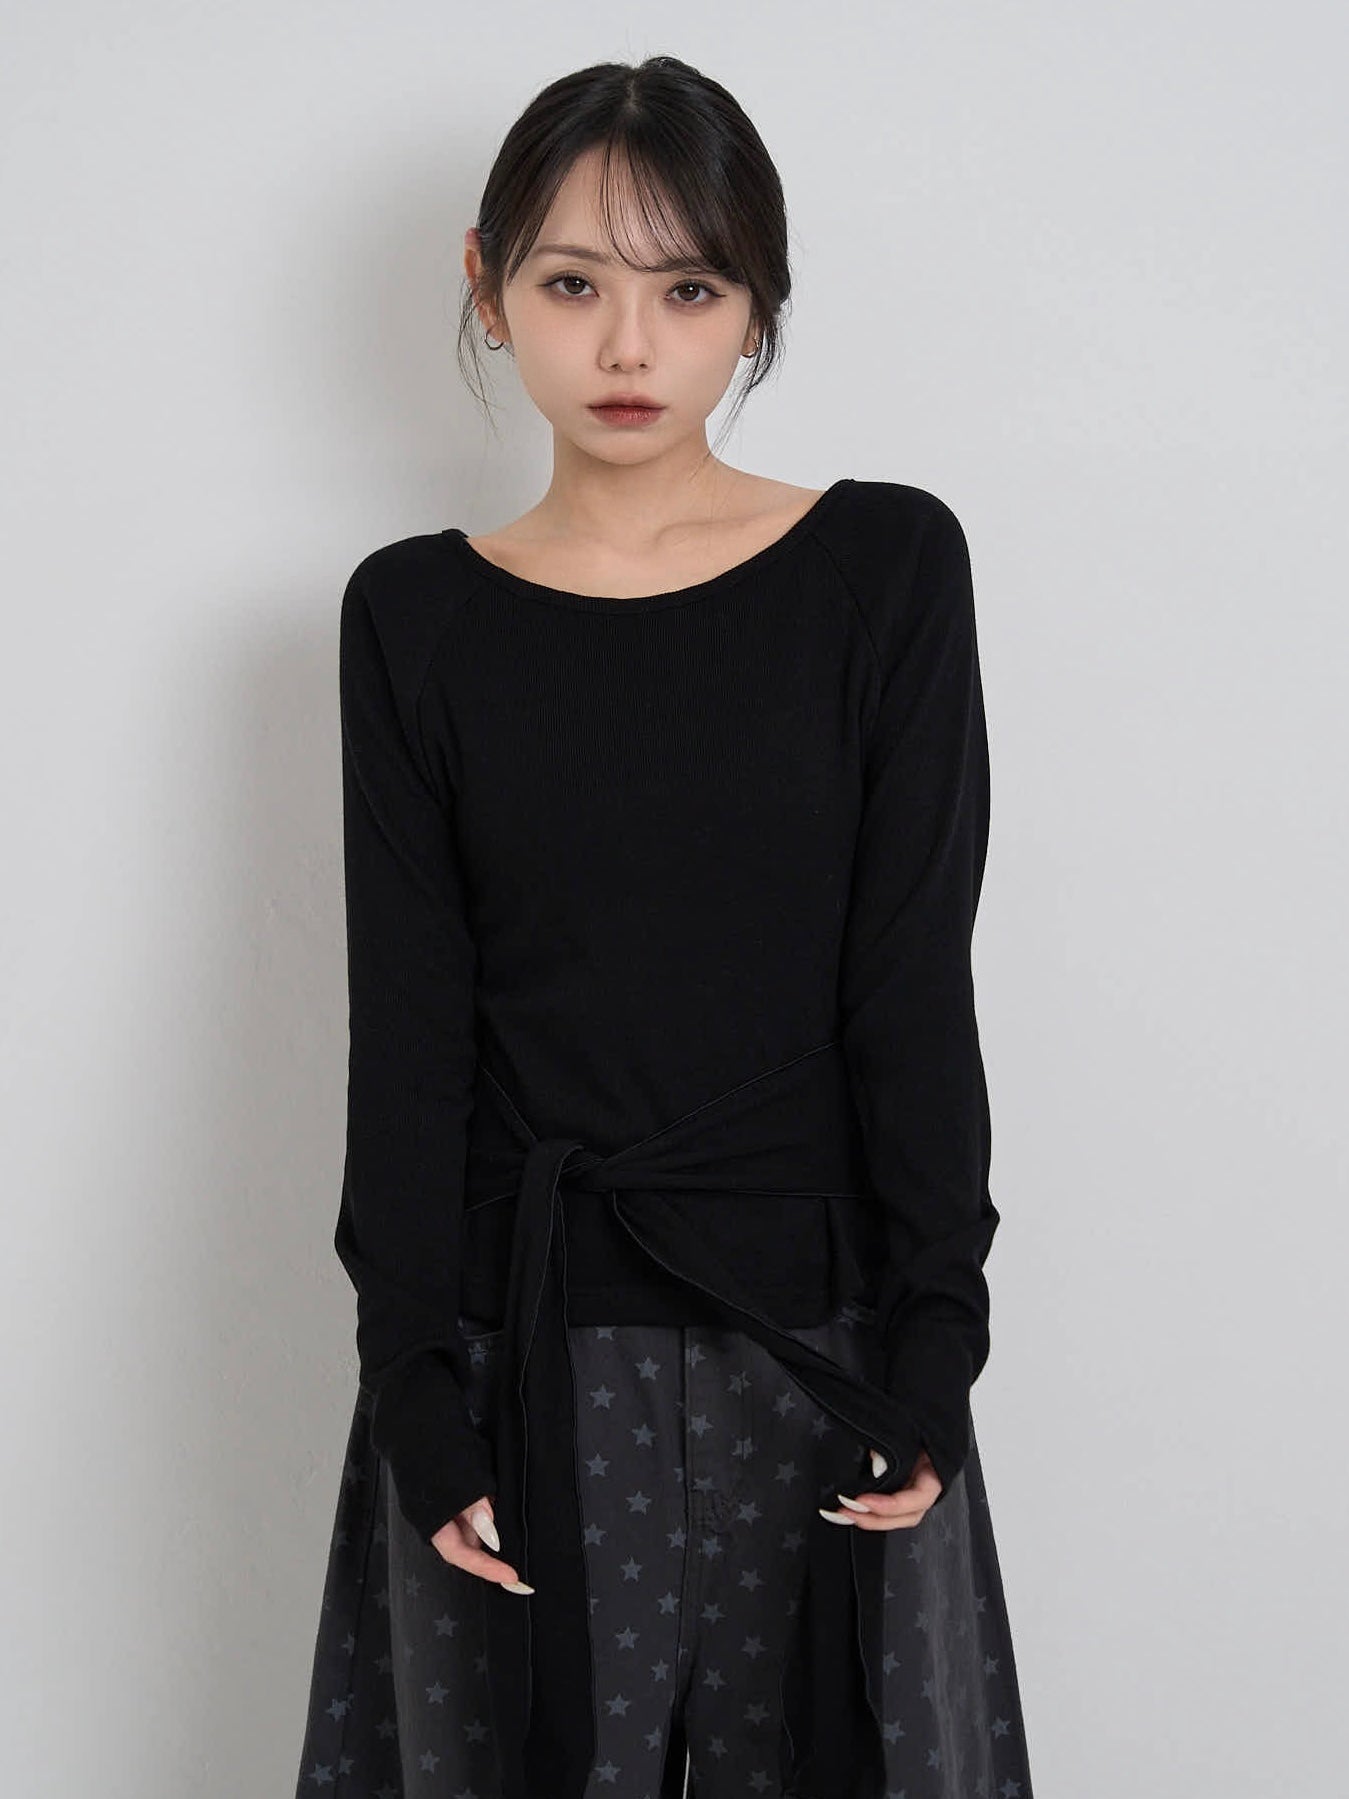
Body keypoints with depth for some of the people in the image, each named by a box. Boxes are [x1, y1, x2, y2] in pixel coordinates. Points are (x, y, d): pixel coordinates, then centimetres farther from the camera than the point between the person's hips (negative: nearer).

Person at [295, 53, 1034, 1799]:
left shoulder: (886, 566, -2)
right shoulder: (415, 616, 1)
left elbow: (916, 988, -3)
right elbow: (406, 1029, 0)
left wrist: (930, 1339, -6)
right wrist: (417, 1388, -5)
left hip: (815, 1325, 0)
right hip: (522, 1340, 1)